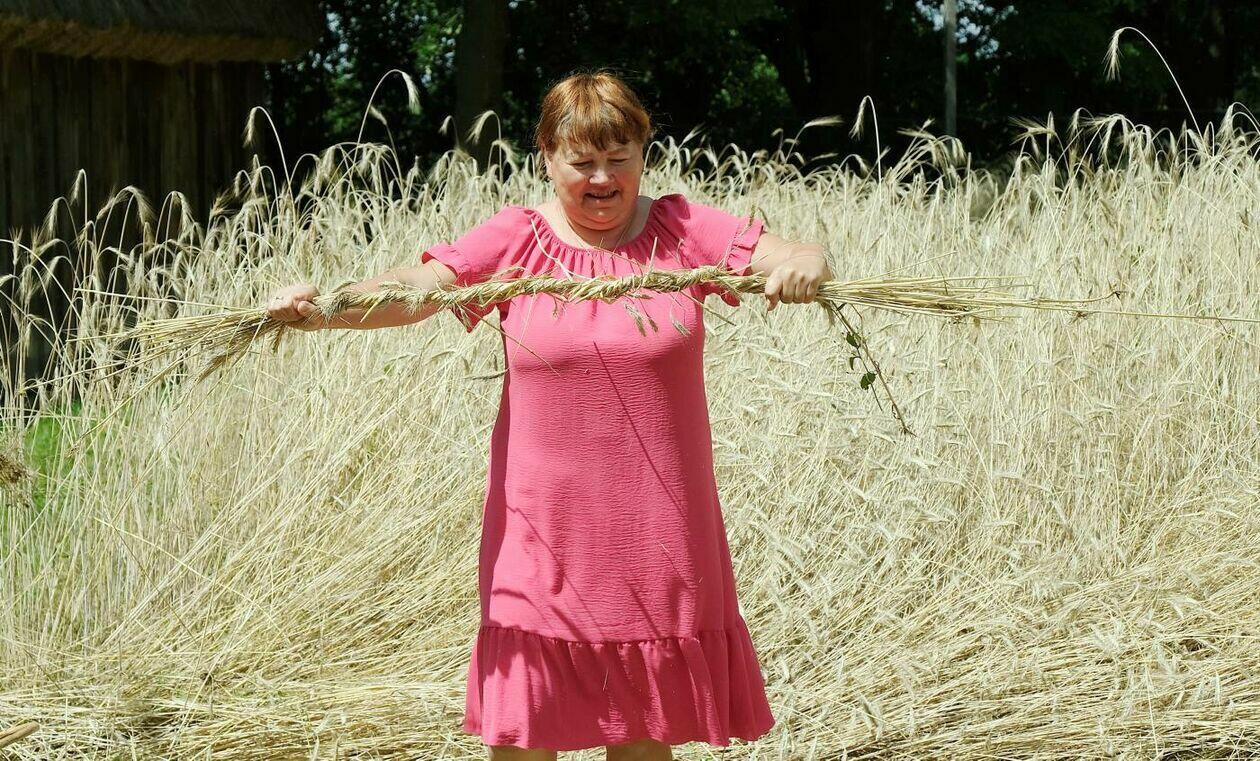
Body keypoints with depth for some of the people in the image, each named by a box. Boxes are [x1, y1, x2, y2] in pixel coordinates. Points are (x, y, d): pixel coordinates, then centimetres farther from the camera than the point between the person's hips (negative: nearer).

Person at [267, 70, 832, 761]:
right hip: (545, 531, -1)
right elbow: (410, 289, -12)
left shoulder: (682, 231, 2)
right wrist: (320, 309, -31)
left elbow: (803, 257, -5)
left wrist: (802, 266, -30)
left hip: (655, 534, 1)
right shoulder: (514, 241, 0)